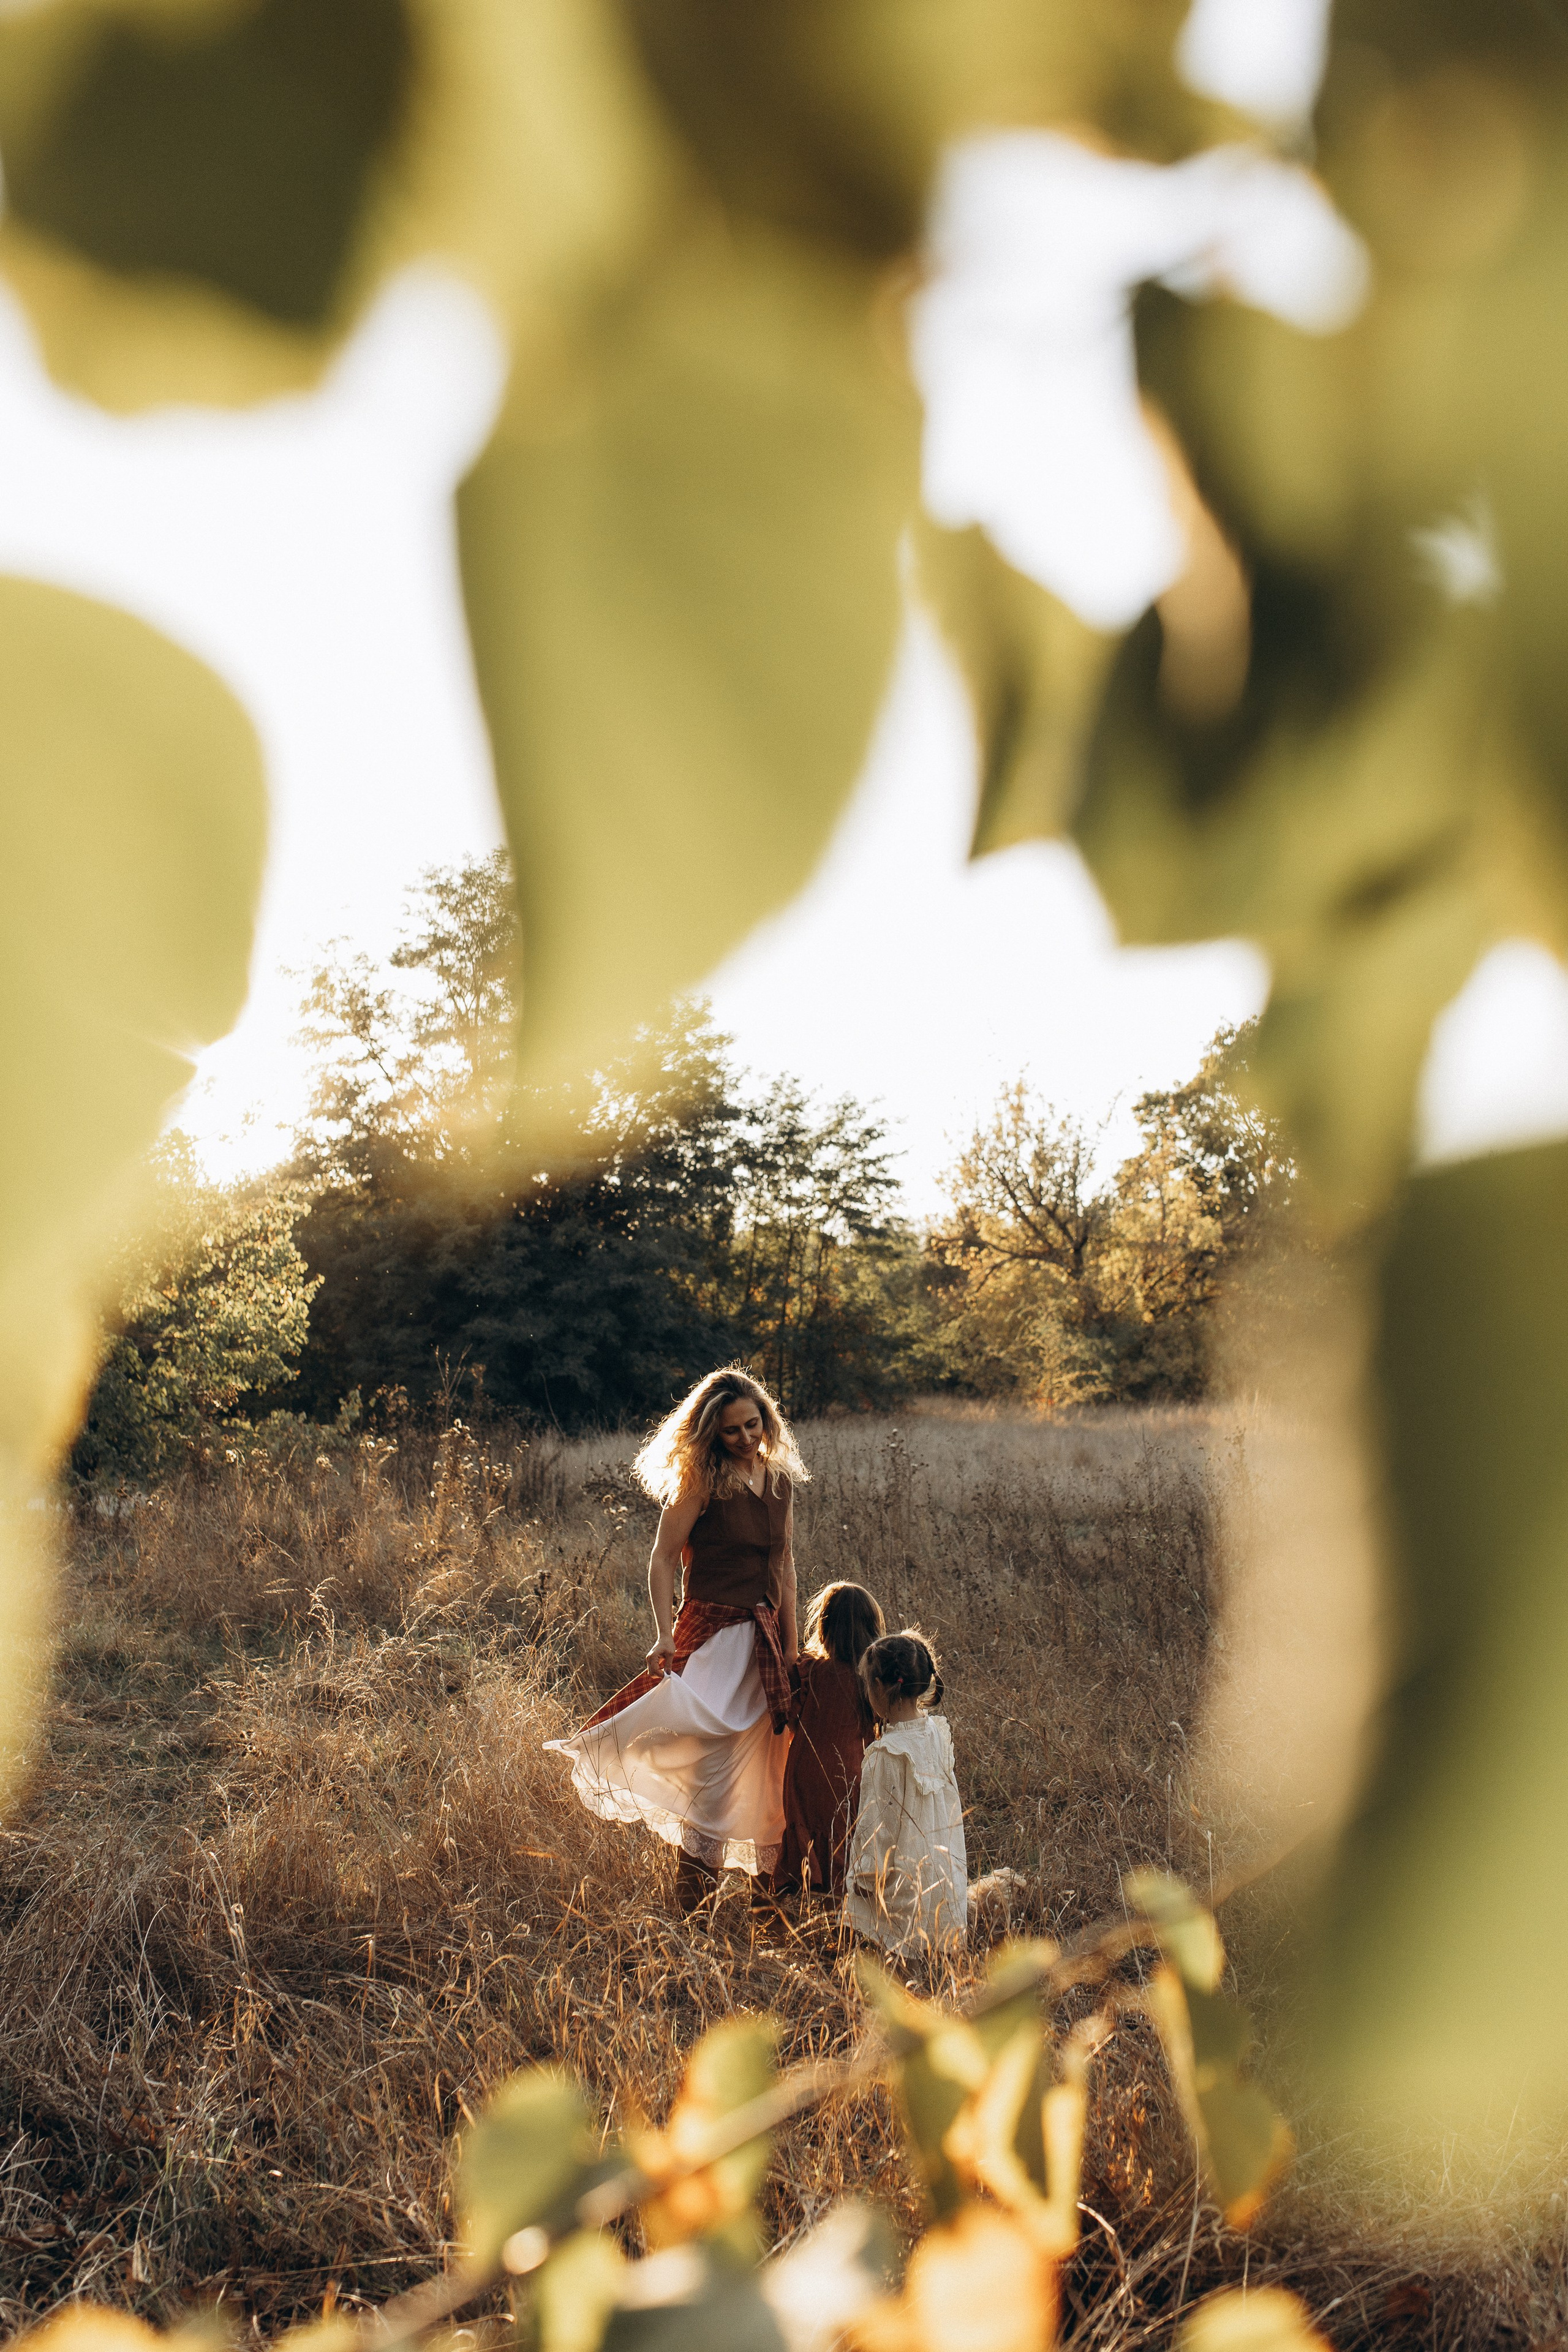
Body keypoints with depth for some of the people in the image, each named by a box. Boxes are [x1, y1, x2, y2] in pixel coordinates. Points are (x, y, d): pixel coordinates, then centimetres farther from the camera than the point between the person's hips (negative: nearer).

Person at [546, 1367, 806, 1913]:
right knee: (714, 1764, -13)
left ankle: (772, 1878, 26)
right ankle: (692, 1892, -7)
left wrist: (791, 1645, 15)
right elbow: (662, 1560, -10)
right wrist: (666, 1634, -21)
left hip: (765, 1636, 6)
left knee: (766, 1766, 12)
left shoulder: (781, 1479, 10)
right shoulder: (702, 1481, -9)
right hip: (714, 1635, -6)